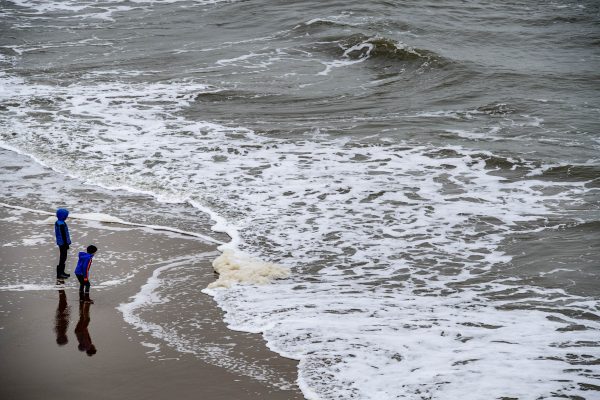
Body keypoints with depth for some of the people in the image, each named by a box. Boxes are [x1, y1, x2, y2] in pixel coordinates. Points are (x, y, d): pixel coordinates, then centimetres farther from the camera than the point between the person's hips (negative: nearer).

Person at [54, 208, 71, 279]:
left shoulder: (57, 223, 8)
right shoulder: (62, 224, -23)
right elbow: (63, 235, -22)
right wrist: (66, 244, -15)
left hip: (60, 243, 10)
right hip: (63, 243, -10)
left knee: (63, 257, 19)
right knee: (62, 258, -3)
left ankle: (62, 272, 29)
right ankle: (59, 274, 0)